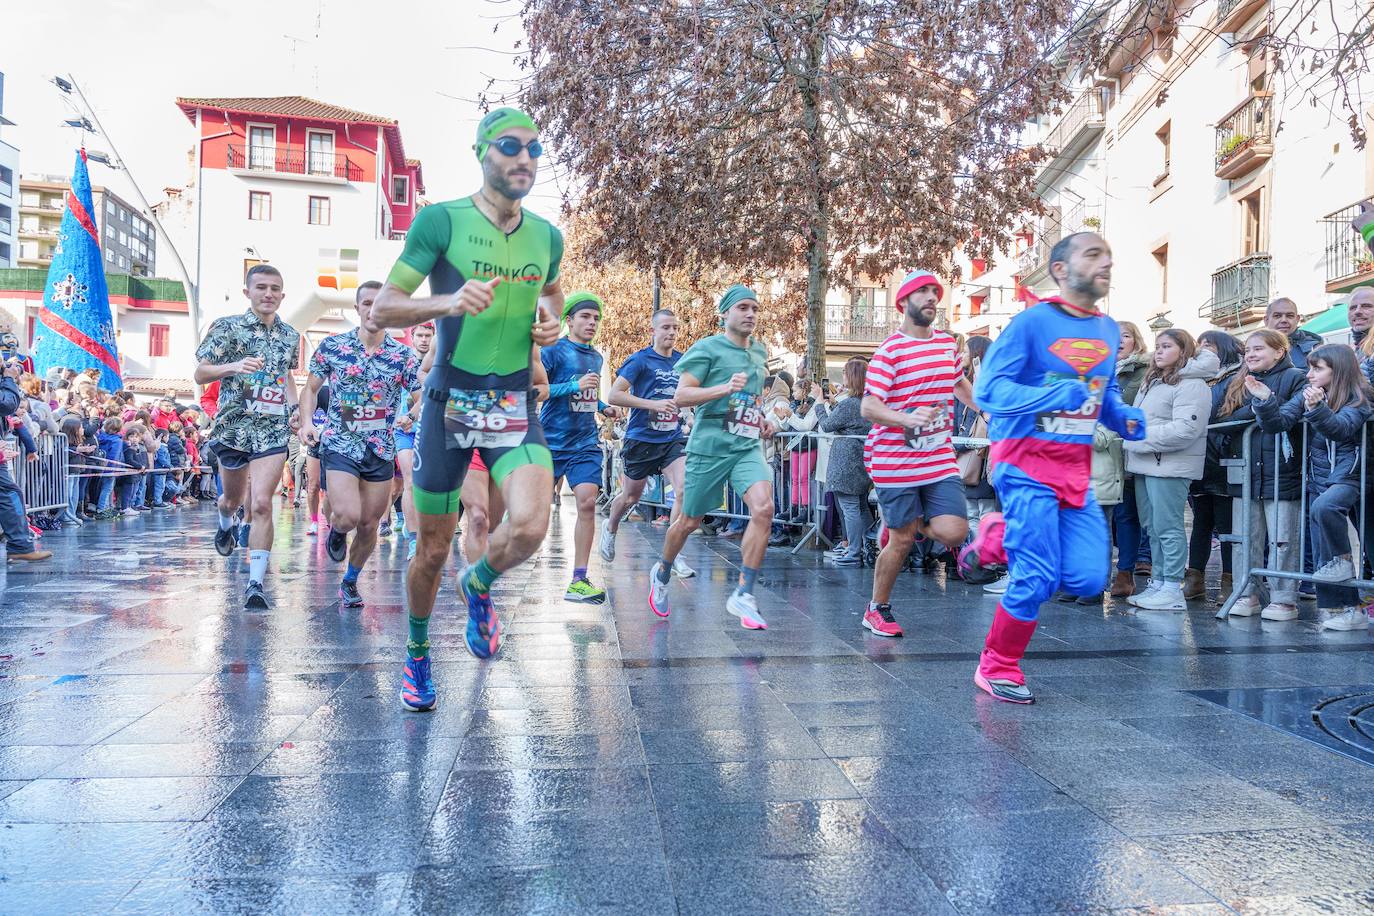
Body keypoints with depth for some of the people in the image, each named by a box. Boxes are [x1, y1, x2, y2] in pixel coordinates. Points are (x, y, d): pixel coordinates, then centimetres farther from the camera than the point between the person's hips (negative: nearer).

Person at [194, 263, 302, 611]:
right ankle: (226, 525, 56)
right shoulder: (226, 327, -2)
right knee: (233, 497, 19)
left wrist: (294, 408, 8)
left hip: (273, 430, 1)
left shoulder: (290, 336, 8)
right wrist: (233, 366, -25)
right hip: (232, 426, 0)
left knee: (261, 504, -11)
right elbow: (200, 374, -5)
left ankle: (256, 584, -9)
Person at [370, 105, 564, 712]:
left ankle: (478, 586, 14)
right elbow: (381, 309, -8)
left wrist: (551, 320, 4)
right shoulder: (440, 220, -6)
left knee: (529, 526, -21)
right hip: (450, 402, -2)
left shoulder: (547, 236, 7)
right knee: (433, 550, 7)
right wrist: (449, 302, -26)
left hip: (515, 404, 3)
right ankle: (417, 654, 35)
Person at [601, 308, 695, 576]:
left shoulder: (682, 361, 7)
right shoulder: (639, 360, -9)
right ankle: (610, 528, 46)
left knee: (684, 490, -17)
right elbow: (613, 396, -17)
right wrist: (653, 405, -23)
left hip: (673, 439, 4)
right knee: (630, 497, 13)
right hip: (641, 439, -3)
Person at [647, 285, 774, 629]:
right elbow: (680, 397, -12)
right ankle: (662, 573, 38)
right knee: (690, 521, 8)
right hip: (709, 446, -4)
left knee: (763, 509, -20)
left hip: (748, 447, 5)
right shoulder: (707, 348, -5)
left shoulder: (759, 352, 16)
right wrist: (725, 387, -24)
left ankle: (743, 595, -12)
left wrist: (763, 420, 14)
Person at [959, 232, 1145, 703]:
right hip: (1027, 463, -6)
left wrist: (1125, 418, 2)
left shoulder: (1109, 331, 11)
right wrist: (1054, 395, -29)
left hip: (1077, 470, 7)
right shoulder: (1032, 322, -10)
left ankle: (998, 539, 22)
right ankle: (998, 668, 15)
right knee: (1038, 577, -9)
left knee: (1088, 579, -2)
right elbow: (989, 390, -16)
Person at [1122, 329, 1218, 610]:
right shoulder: (1152, 383, 21)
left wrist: (1139, 438, -16)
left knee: (1167, 527, -6)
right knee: (1152, 527, 11)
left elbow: (1185, 429, -20)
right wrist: (1132, 442, 6)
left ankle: (1172, 590, -1)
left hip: (1169, 466, -9)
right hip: (1145, 464, 9)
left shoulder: (1191, 385, -9)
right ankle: (1158, 582, 19)